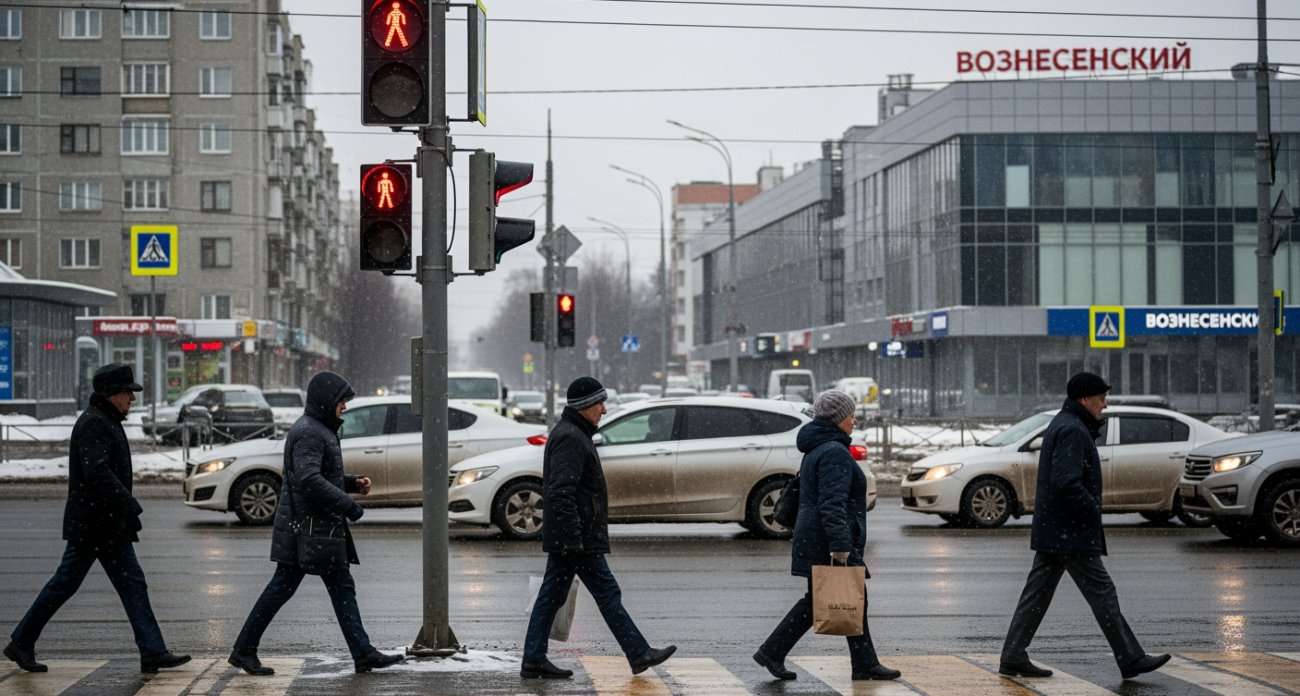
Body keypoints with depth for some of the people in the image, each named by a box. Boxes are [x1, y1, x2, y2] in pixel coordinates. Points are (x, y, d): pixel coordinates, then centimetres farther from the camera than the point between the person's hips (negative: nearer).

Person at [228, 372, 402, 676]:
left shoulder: (322, 430, 17)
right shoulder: (308, 432, -16)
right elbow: (309, 480, -28)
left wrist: (353, 482, 11)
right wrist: (347, 504, -24)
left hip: (323, 526, 10)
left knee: (342, 588, 6)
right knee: (282, 588, -3)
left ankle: (363, 654, 5)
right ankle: (243, 650, 7)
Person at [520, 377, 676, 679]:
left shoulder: (570, 433, 18)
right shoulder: (570, 438, -16)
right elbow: (560, 493, -24)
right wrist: (573, 539, -25)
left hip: (566, 539, 10)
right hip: (577, 538, -10)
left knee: (552, 596, 8)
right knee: (607, 593, -4)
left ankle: (534, 661, 8)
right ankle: (639, 654, 2)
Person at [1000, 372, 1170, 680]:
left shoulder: (1061, 425, 18)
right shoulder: (1072, 430, -17)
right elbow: (1066, 483, -26)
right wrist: (1092, 510, -15)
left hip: (1051, 530, 10)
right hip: (1071, 533, -10)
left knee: (1037, 594, 9)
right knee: (1102, 593, -4)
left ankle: (1012, 658, 8)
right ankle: (1131, 660, 1)